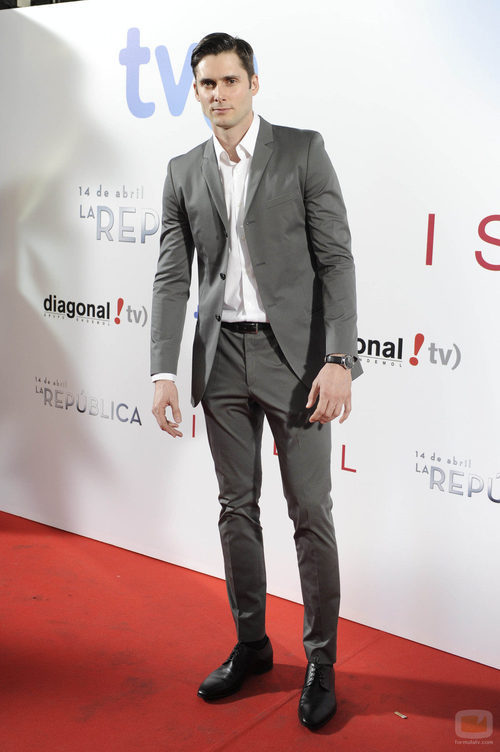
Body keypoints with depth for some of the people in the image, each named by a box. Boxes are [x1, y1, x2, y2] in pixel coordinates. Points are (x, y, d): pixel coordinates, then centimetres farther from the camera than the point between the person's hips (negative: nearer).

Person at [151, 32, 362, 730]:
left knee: (311, 512, 2)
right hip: (223, 356, 4)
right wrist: (164, 372, -3)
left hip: (294, 352, -4)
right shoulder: (183, 172, 9)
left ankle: (320, 661, 18)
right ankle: (251, 645, 30)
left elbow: (337, 259, -7)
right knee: (237, 508, 13)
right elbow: (172, 277, 6)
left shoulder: (302, 150, -2)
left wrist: (338, 360, -16)